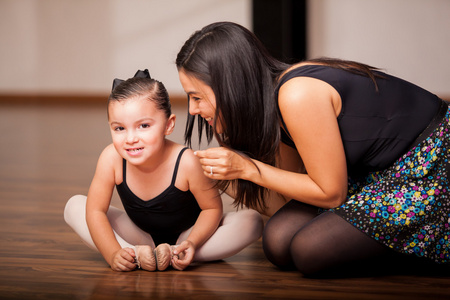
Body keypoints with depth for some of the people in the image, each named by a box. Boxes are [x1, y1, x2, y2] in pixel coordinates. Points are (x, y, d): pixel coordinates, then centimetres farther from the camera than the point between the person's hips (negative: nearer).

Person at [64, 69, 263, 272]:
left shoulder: (186, 162, -30)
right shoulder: (112, 158, -25)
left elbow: (212, 208, -17)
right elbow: (96, 210, -20)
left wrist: (192, 243, -34)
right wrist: (113, 254, -33)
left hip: (186, 234, -2)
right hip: (140, 236, 2)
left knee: (252, 221, -25)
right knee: (75, 206, -15)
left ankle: (174, 254, -29)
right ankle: (137, 254, -28)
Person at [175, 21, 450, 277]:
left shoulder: (298, 97, -27)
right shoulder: (271, 104, 0)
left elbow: (331, 193, -19)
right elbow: (285, 203, 5)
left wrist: (248, 168, -19)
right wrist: (223, 176, -4)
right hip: (374, 172, 8)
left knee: (309, 250, -19)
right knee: (279, 242, -7)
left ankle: (408, 250, 0)